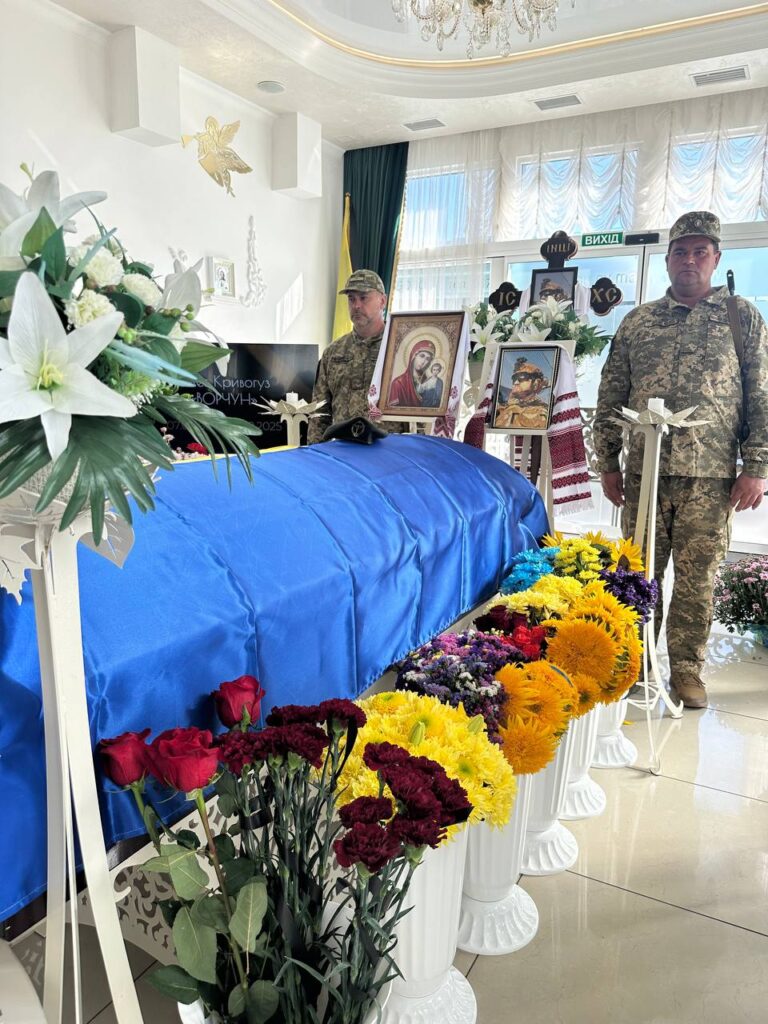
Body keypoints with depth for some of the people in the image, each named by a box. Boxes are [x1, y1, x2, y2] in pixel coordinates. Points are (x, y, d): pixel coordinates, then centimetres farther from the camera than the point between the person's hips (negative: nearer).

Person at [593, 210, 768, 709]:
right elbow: (611, 399, 11)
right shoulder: (637, 322, 12)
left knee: (697, 580, 2)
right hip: (644, 472, 2)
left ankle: (686, 669, 16)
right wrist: (608, 463, 6)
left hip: (711, 476, -1)